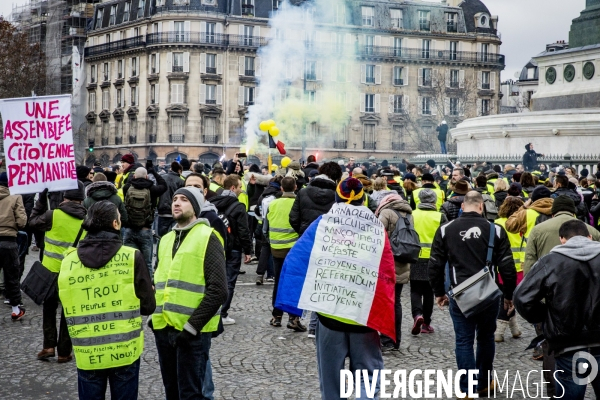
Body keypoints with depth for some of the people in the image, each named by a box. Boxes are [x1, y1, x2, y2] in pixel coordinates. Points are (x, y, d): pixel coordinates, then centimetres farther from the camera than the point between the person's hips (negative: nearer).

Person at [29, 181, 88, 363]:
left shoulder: (53, 215, -13)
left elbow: (33, 221, 5)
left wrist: (41, 200, 9)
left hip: (51, 270, -1)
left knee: (49, 307, 17)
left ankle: (49, 346, 9)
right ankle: (64, 352, 13)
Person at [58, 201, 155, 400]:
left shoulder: (69, 261, -4)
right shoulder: (132, 257, -11)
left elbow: (68, 308, 5)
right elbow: (148, 306, -6)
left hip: (87, 353, 2)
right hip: (125, 350, -2)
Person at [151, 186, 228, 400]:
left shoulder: (207, 238, -8)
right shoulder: (166, 239, 14)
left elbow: (218, 290, -14)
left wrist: (192, 326, -17)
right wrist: (154, 315, 11)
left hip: (193, 331, -7)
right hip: (163, 328, 7)